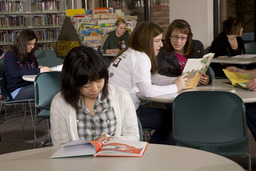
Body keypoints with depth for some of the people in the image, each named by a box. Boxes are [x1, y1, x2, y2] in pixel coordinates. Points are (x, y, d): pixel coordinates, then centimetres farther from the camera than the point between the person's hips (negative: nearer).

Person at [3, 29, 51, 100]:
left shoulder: (30, 55, 20)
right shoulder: (10, 55, -2)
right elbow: (15, 73, -19)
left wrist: (40, 69, 3)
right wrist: (38, 71, -26)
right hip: (18, 91, -5)